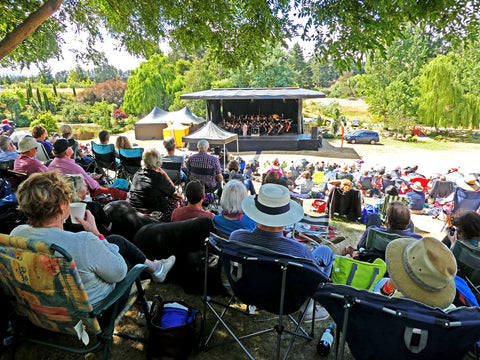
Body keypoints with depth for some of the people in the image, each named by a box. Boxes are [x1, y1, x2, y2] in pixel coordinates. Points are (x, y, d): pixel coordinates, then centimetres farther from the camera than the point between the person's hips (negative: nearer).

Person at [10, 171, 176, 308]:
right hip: (90, 306, -6)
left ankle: (152, 266, 39)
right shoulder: (83, 243, -40)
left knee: (116, 240, 16)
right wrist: (95, 233, -17)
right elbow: (118, 273, -22)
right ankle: (154, 268, 43)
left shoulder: (16, 234, -18)